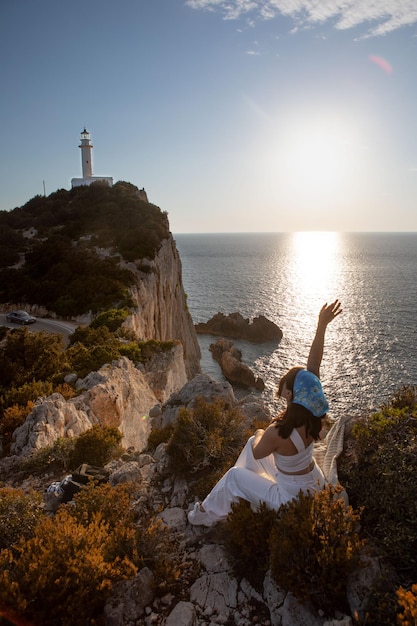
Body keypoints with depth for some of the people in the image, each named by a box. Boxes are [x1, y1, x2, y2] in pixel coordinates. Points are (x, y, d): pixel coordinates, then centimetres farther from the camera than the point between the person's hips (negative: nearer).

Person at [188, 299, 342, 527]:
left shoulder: (278, 433, -37)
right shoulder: (313, 415, -20)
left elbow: (257, 453, -15)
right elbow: (313, 364, -19)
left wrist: (261, 436, 6)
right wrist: (322, 325, -19)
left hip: (292, 500, -6)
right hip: (315, 484, 6)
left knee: (235, 475, 10)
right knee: (255, 439, 18)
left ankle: (208, 513, 34)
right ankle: (242, 490, 42)